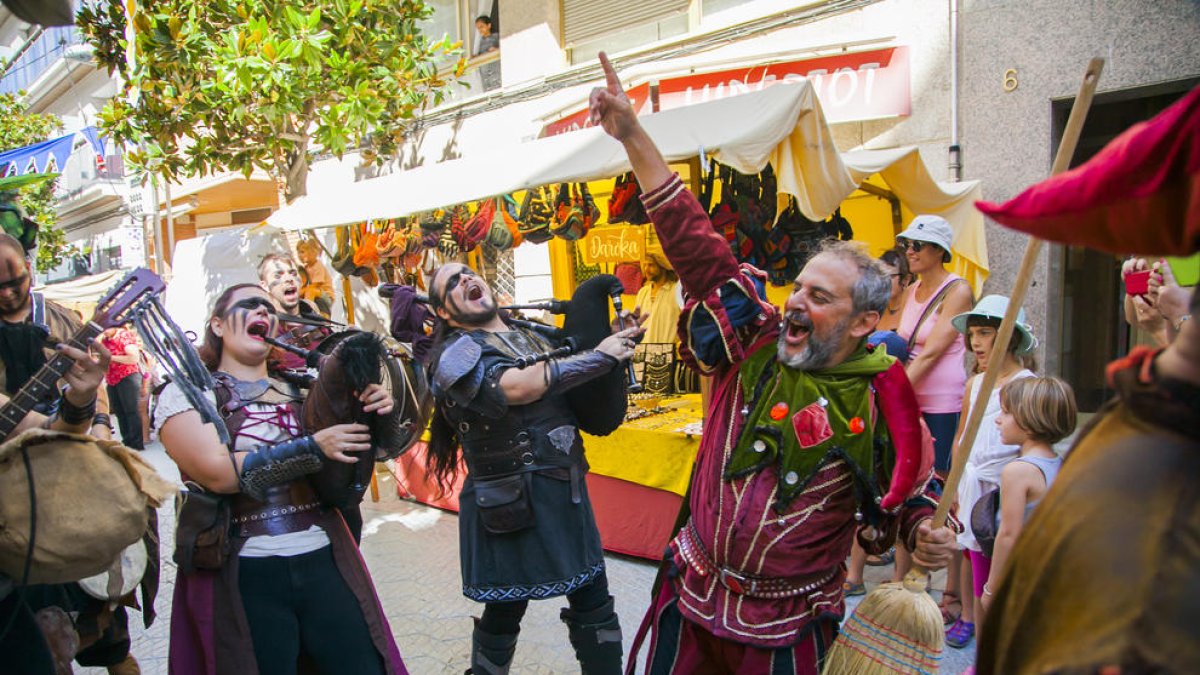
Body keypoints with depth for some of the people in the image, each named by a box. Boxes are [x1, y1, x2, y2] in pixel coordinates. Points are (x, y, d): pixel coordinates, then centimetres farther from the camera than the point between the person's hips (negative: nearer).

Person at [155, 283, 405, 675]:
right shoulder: (186, 392, -1)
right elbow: (218, 473, -16)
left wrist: (376, 414, -10)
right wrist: (312, 448, -20)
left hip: (325, 560, 4)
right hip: (243, 574, -3)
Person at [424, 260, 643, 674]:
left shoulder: (532, 336, 12)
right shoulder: (456, 353, -9)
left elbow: (579, 394, 18)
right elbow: (513, 387, -26)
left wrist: (619, 340, 0)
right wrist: (600, 356, -19)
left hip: (566, 492, 6)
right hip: (510, 504, -6)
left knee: (593, 601, 13)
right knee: (504, 613, 8)